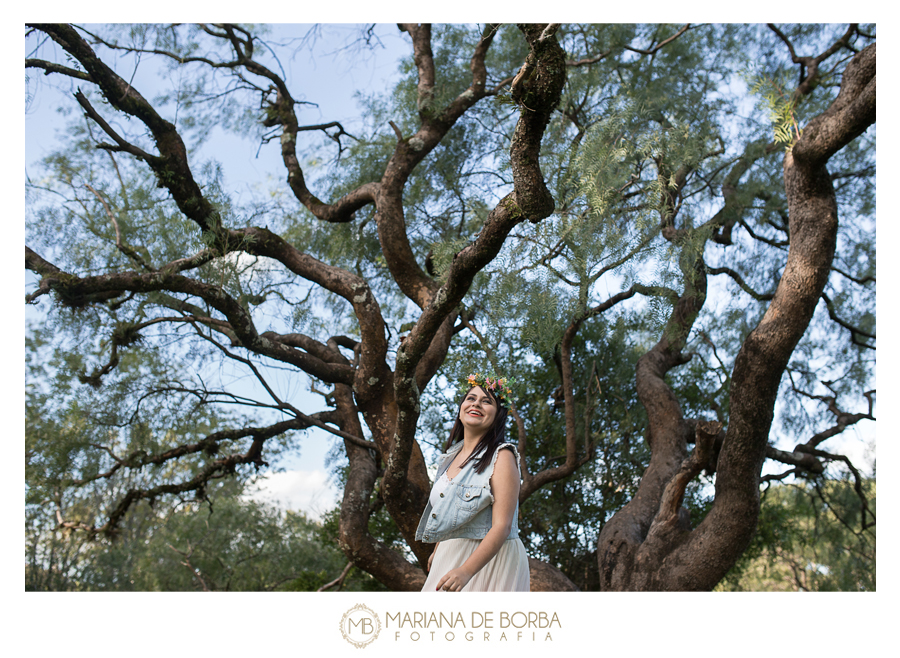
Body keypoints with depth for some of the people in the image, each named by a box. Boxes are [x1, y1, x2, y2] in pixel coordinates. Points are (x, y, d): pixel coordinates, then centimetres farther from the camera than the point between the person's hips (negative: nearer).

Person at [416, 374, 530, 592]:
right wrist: (437, 552, 32)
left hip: (487, 560, -7)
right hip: (449, 558, 7)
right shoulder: (451, 456, 10)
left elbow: (502, 526, -21)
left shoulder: (502, 456, -12)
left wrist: (466, 571, -32)